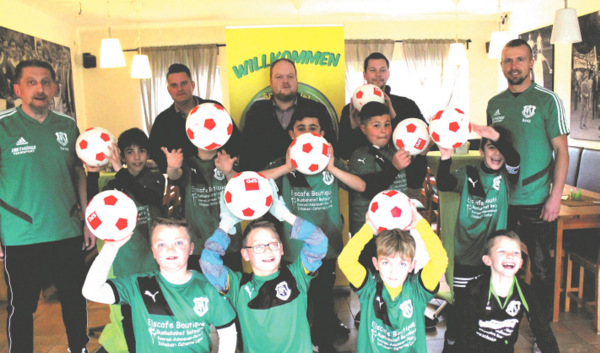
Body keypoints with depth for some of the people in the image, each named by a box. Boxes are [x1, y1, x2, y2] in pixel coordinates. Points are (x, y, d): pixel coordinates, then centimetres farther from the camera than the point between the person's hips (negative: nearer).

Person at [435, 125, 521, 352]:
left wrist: (497, 136, -40)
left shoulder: (506, 177, -1)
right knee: (459, 302, 9)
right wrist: (446, 157, -34)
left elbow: (514, 160, -23)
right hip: (466, 254, 0)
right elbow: (443, 184, -17)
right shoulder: (467, 174, 1)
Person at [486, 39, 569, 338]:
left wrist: (556, 196, -12)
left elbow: (561, 151, -6)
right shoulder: (494, 104, 8)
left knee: (541, 264, 7)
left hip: (536, 201, -4)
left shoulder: (548, 100, -5)